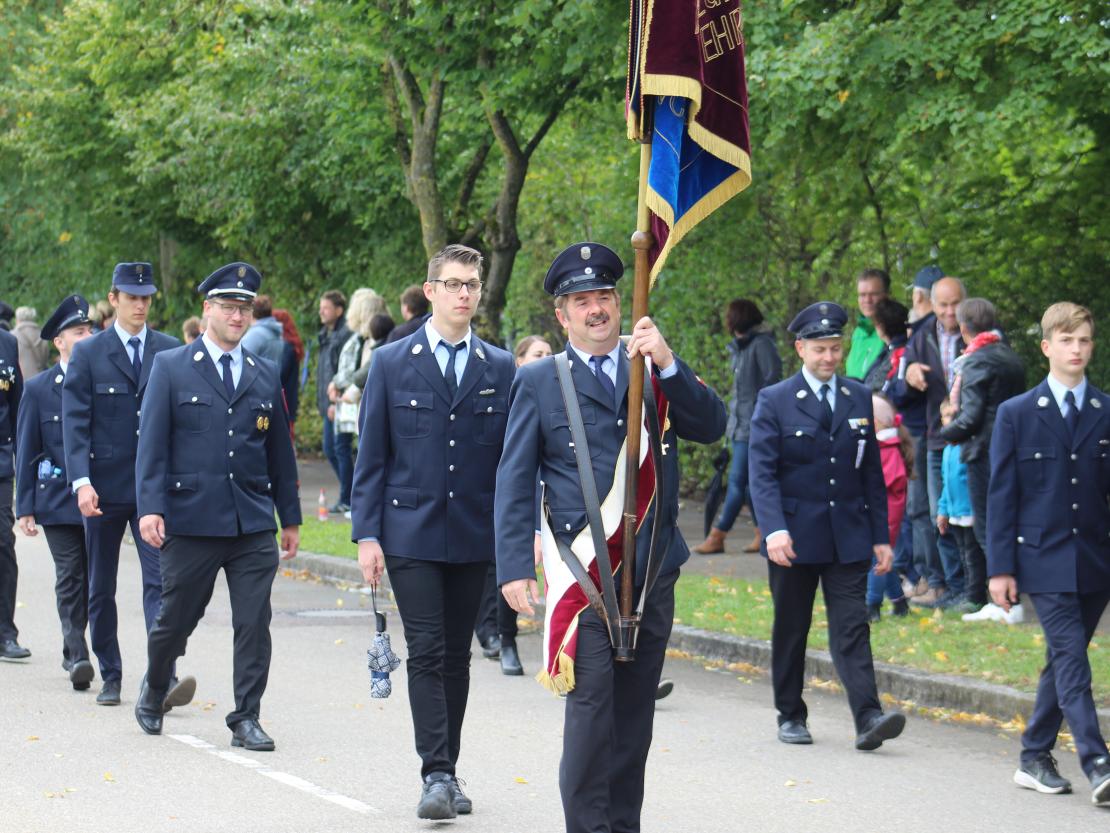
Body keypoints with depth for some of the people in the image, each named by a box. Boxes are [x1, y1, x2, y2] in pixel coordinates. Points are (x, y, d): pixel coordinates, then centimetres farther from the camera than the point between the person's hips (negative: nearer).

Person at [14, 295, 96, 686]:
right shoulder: (38, 389, 4)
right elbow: (26, 453, 5)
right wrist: (25, 507, -1)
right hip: (58, 499, -2)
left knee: (99, 577, 4)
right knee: (71, 577, -7)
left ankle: (73, 652, 18)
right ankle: (77, 654, -6)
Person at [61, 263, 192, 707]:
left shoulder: (170, 351, 6)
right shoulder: (88, 353, 1)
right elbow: (74, 421, -5)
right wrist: (81, 481, -17)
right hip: (104, 487, 0)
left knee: (160, 581, -12)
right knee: (101, 588, 9)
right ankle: (110, 678, 21)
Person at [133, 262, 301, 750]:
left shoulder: (265, 376, 12)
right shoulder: (171, 368, 2)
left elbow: (279, 450, 16)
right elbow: (152, 444, -3)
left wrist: (290, 517, 15)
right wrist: (150, 507, -14)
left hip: (254, 525, 3)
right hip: (191, 521, -3)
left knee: (254, 623, -2)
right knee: (176, 619, 8)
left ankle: (246, 718, 6)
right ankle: (153, 693, 33)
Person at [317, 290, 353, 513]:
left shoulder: (346, 335, -13)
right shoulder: (326, 334, 17)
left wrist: (337, 402, -21)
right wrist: (322, 401, 18)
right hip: (329, 404, 10)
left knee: (341, 448, -5)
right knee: (330, 450, 12)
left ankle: (347, 499, 2)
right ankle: (348, 497, 20)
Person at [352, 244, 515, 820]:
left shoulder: (500, 369, 7)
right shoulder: (391, 364, 2)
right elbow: (371, 457, 2)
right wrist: (367, 534, -5)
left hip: (474, 536, 2)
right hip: (410, 533, -2)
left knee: (457, 658, 8)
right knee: (426, 654, -9)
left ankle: (445, 773, 17)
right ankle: (437, 775, -10)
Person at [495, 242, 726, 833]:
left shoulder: (656, 372, 12)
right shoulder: (538, 382, 4)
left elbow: (711, 427, 0)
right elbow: (514, 482, 2)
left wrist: (666, 365, -13)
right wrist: (515, 568, -6)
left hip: (653, 572, 4)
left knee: (635, 712, 9)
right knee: (590, 707, -11)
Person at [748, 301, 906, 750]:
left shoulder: (859, 399, 9)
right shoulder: (774, 401, -1)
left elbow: (872, 473, 12)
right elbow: (762, 473, -9)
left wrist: (880, 536, 8)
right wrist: (775, 530, -22)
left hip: (848, 537, 2)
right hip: (794, 537, -2)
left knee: (852, 628, -8)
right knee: (790, 630, 9)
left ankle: (868, 718, -17)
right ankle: (790, 716, 21)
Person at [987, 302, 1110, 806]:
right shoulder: (1016, 414, 0)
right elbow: (1001, 496, 0)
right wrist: (1000, 567, -4)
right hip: (1043, 561, -3)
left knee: (1063, 663, 10)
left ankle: (1034, 759, 22)